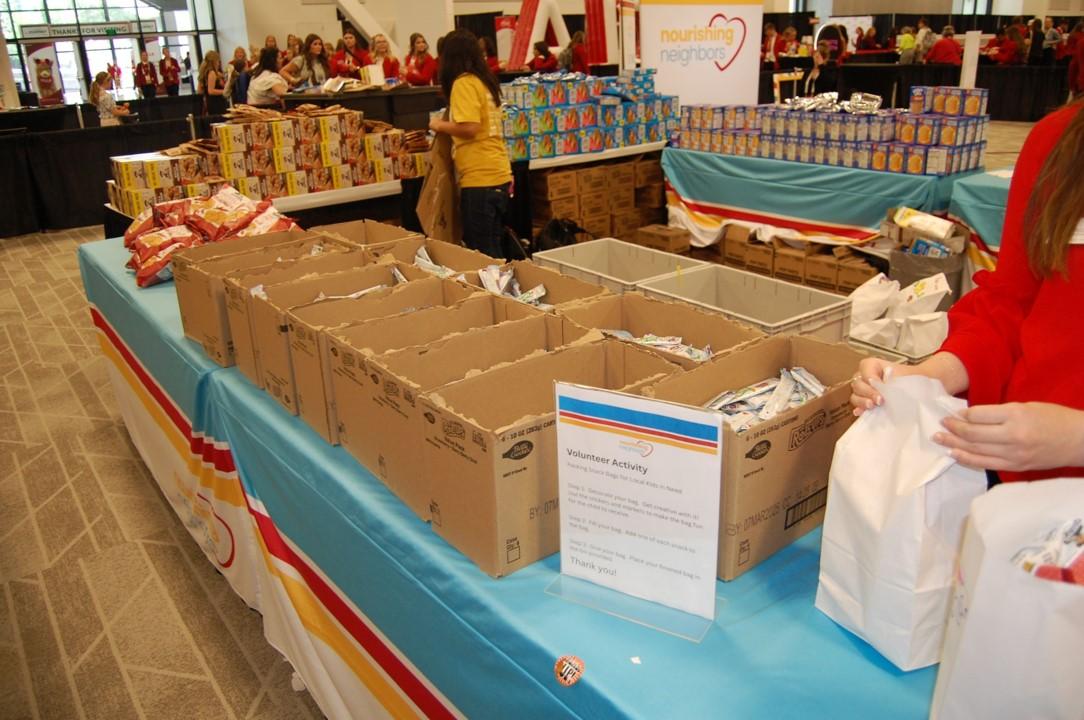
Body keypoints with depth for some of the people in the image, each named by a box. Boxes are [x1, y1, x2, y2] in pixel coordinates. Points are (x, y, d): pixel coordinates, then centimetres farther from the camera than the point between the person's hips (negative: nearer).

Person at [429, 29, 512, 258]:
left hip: (480, 178, -9)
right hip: (497, 174, 9)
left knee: (482, 253, -3)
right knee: (492, 249, 15)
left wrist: (440, 125, -4)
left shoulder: (463, 83, -9)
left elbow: (469, 128, -18)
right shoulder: (485, 81, 15)